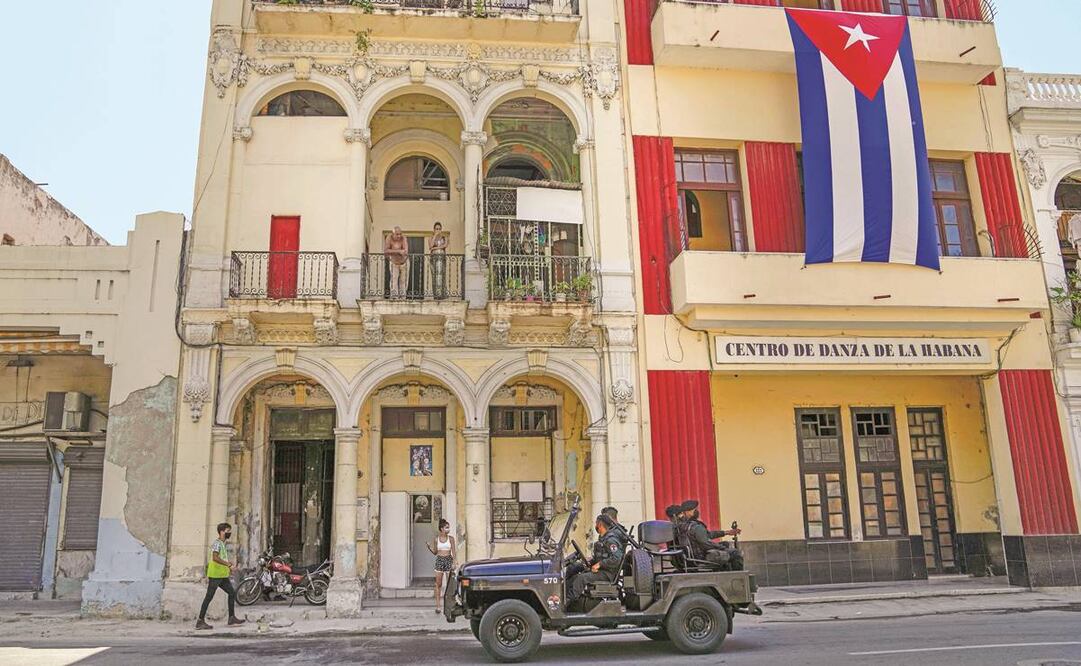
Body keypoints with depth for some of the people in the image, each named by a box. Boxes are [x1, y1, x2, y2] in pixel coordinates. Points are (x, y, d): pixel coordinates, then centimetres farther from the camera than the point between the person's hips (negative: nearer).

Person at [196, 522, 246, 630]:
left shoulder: (223, 543, 18)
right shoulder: (217, 543, -12)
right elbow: (215, 557, -25)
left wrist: (229, 566, 14)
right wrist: (229, 565, -26)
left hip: (222, 575, 10)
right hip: (215, 575, -10)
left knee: (232, 593, 8)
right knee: (209, 597, -5)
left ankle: (232, 618, 12)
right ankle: (200, 621, 1)